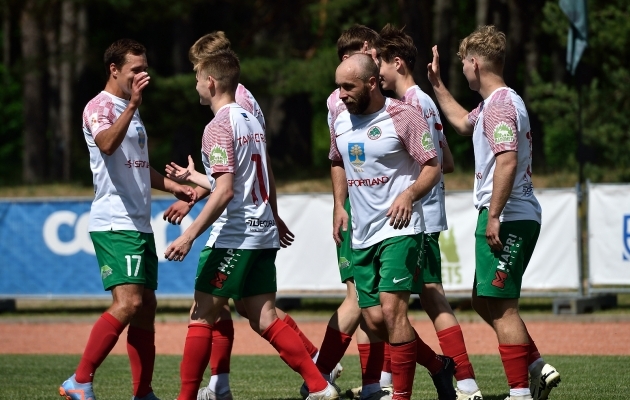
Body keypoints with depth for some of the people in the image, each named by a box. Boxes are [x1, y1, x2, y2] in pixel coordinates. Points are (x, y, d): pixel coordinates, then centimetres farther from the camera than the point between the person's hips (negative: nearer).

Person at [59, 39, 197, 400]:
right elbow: (107, 144, -31)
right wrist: (132, 104, -38)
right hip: (114, 224, -10)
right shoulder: (99, 107, -8)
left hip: (140, 225, 10)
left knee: (147, 305, 8)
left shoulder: (131, 110, 22)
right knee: (129, 303, -21)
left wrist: (173, 186, 20)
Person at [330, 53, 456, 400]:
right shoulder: (340, 122, 10)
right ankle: (438, 365, 25)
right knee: (375, 321, 4)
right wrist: (339, 206, 15)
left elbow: (432, 167, -9)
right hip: (361, 236, 7)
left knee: (392, 309, -18)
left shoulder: (403, 116, -9)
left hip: (399, 230, -7)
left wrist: (409, 194, -27)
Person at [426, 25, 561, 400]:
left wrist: (493, 216, -27)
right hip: (517, 218, 11)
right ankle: (538, 368, 15)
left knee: (501, 306, -9)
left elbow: (507, 161, -25)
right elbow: (463, 123, 41)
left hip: (507, 218, -11)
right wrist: (437, 85, 43)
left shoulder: (500, 104, -14)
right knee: (485, 301, 17)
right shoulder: (497, 102, 19)